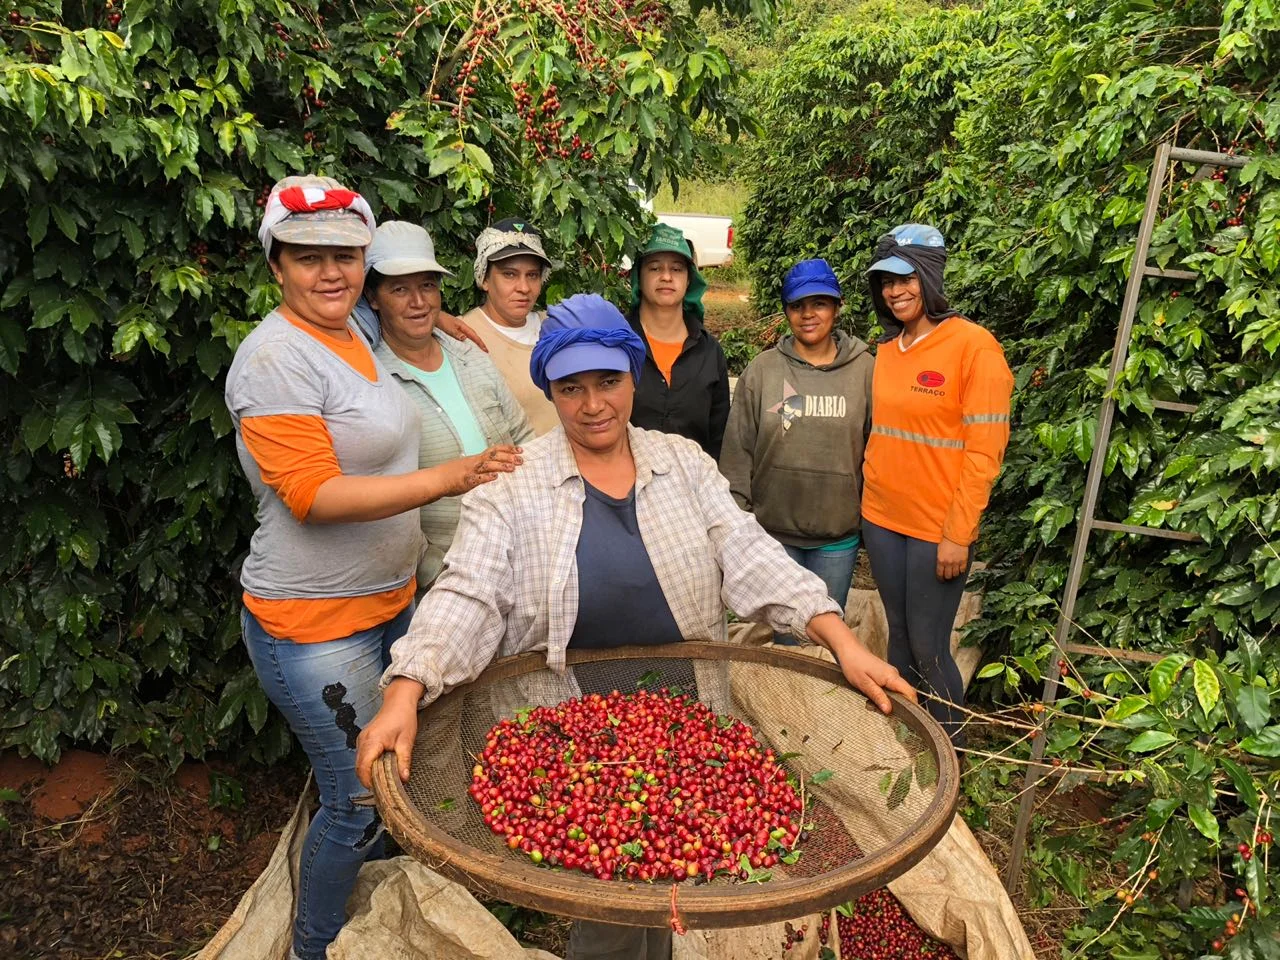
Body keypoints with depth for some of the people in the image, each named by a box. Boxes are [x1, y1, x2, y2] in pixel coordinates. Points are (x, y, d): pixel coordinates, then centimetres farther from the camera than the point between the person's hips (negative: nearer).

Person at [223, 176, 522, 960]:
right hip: (315, 623, -8)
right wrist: (451, 478, -30)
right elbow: (312, 495, -25)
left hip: (389, 601, 9)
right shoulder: (277, 357, -20)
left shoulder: (352, 333, 6)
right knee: (359, 800, 4)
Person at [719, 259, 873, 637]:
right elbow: (737, 450, -1)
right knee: (786, 633, 14)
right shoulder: (761, 370, -2)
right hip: (773, 530, 0)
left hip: (839, 535, 0)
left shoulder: (864, 370, -2)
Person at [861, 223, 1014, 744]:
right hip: (881, 517, 6)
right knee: (899, 637, 16)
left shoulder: (973, 345, -12)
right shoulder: (888, 347, 8)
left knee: (928, 649, 1)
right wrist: (871, 495, 11)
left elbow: (984, 450, -14)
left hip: (937, 528, -6)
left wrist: (958, 534, -15)